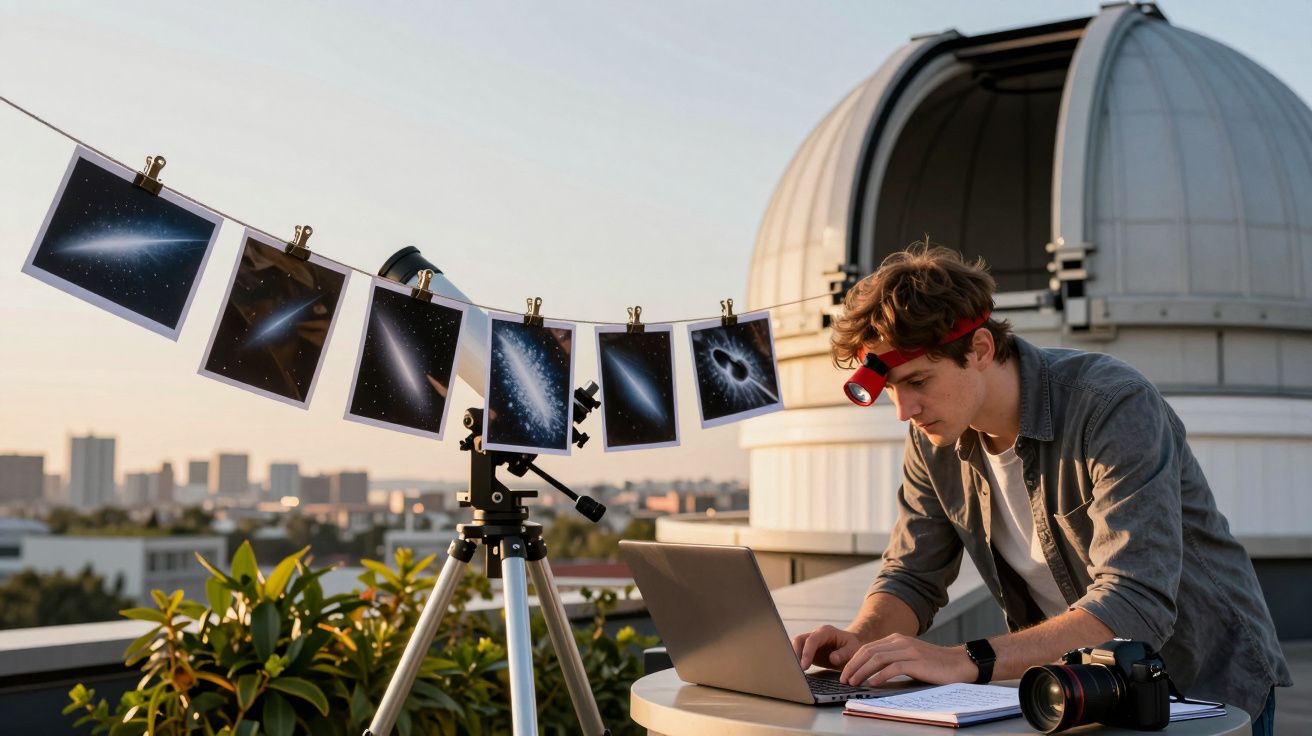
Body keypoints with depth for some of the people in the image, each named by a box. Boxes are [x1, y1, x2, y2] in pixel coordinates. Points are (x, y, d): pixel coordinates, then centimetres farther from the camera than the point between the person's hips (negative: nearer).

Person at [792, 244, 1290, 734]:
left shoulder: (1116, 407, -23)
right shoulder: (933, 439, -4)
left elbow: (1137, 606, -32)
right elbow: (912, 577, 5)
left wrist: (966, 661, -40)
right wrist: (860, 640, -17)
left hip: (1208, 689, -4)